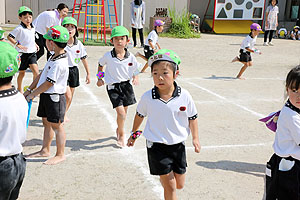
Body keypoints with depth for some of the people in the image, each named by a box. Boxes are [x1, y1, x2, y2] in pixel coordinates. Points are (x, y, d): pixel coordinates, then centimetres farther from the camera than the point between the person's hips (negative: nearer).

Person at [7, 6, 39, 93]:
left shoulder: (33, 27, 6)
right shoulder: (19, 28, -14)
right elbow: (9, 37, -13)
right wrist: (18, 44, -19)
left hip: (32, 53, 4)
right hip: (23, 54, -4)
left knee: (36, 72, -11)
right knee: (22, 73, 11)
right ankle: (20, 89, 31)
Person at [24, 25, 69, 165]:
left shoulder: (59, 63, -24)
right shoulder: (54, 57, 7)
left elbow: (48, 84, -21)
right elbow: (42, 75, 13)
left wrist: (31, 95, -11)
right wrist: (29, 89, 12)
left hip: (55, 97, -9)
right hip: (46, 96, 9)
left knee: (56, 125, 0)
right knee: (46, 122, 17)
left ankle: (60, 155, 12)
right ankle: (45, 150, 30)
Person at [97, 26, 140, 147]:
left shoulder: (131, 57, -5)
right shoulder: (108, 56, -9)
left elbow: (135, 70, 10)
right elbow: (100, 64, 12)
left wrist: (135, 78, -10)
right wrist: (100, 78, 7)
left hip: (126, 85, 3)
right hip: (113, 86, -3)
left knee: (124, 112, 13)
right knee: (121, 112, -14)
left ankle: (119, 130, 41)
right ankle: (121, 135, 8)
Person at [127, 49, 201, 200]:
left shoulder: (184, 96, -12)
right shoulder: (147, 97, -13)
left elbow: (192, 117, 3)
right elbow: (139, 115, 7)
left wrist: (195, 138, 2)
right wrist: (134, 134, 17)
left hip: (178, 145, 2)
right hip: (156, 146, -2)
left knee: (179, 185, 16)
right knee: (170, 187, -1)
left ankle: (164, 177, 48)